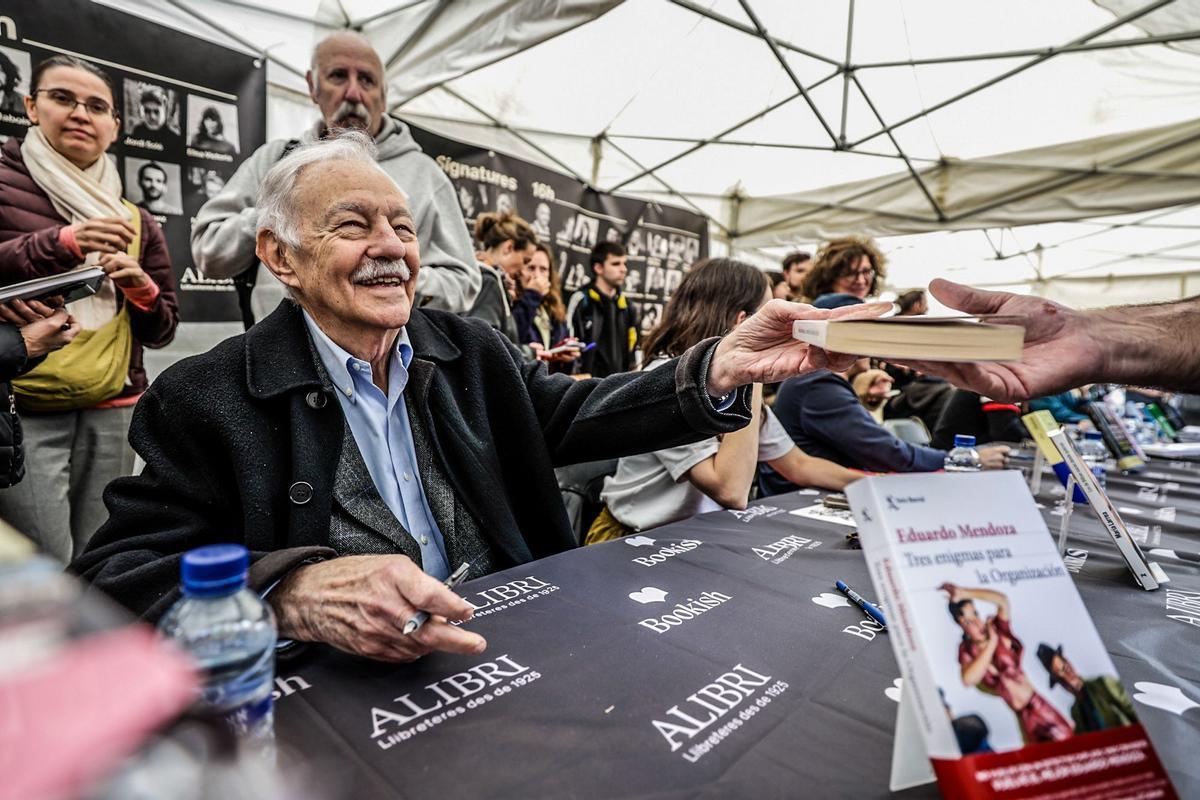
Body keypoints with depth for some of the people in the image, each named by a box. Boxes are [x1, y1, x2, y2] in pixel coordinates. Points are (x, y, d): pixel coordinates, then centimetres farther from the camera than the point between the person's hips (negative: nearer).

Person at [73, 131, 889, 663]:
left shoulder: (469, 350, 6)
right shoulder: (206, 401, -5)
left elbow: (576, 416, 0)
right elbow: (116, 576, -10)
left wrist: (722, 366, -16)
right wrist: (293, 593, -31)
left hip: (519, 647, 4)